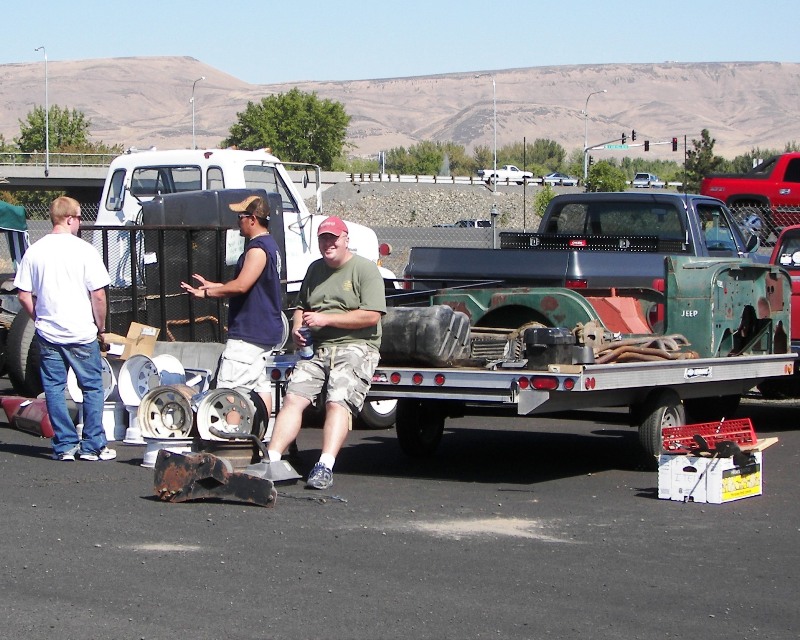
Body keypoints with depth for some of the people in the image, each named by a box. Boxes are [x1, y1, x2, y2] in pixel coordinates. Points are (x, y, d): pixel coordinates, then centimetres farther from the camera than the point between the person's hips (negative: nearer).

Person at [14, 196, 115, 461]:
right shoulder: (84, 250, -10)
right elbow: (98, 295, -10)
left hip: (47, 333, 3)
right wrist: (101, 327, 4)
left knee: (54, 389, 10)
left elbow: (24, 296, 2)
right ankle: (92, 446, 9)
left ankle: (65, 445, 10)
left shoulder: (34, 251, 0)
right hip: (81, 332, -3)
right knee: (93, 388, 8)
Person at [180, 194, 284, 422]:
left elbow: (241, 286, -25)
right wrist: (214, 286, 21)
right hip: (265, 331, 11)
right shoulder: (270, 245, 17)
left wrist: (207, 293, -14)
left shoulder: (258, 248, -17)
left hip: (248, 332, -11)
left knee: (228, 388, -12)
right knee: (260, 383, 12)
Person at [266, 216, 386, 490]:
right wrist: (297, 328, 7)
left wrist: (325, 319, -12)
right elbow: (301, 307, 32)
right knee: (293, 399, -12)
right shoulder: (315, 269, 21)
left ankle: (325, 467, -33)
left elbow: (371, 316, -11)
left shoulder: (365, 269, -1)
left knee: (338, 403, -24)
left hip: (355, 347, -6)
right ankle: (271, 459, -20)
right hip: (316, 348, 6)